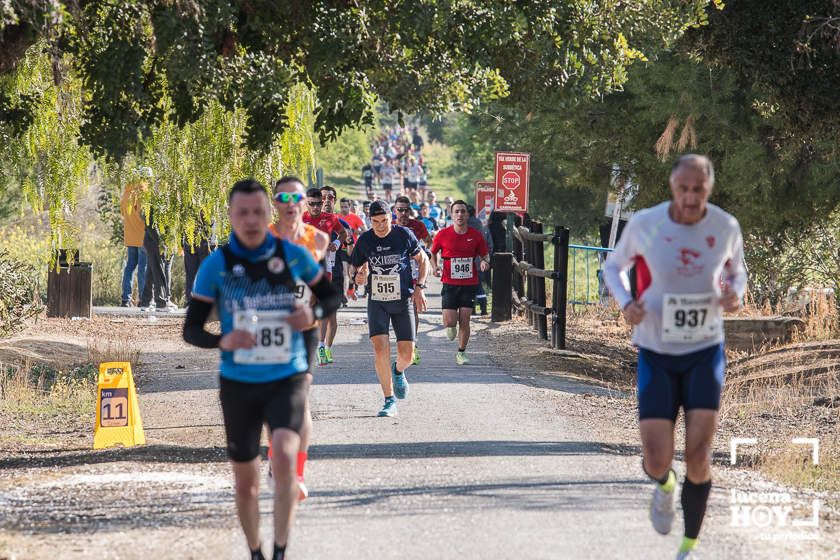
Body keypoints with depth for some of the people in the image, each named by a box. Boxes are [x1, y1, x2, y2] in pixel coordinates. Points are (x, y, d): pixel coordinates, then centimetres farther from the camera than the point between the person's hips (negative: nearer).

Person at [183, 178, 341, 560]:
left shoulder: (293, 256, -3)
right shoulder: (216, 265, -5)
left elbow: (330, 296, 13)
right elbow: (191, 329, 0)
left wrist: (314, 314, -10)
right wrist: (222, 341, -21)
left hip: (287, 379, -1)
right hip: (238, 384, 1)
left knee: (284, 456, -26)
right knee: (245, 480, 10)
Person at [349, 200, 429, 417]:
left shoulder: (404, 235, -6)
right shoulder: (365, 240, -3)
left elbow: (422, 260, 8)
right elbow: (354, 265, 11)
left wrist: (419, 287, -3)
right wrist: (358, 275, -13)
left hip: (403, 300, 0)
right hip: (377, 301, 0)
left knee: (407, 354, -2)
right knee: (380, 349, -16)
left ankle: (398, 371, 37)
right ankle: (390, 401, -5)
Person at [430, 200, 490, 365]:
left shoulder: (476, 235, -1)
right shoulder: (443, 235, -4)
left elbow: (485, 254, 11)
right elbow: (433, 252, 11)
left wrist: (485, 261, -12)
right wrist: (435, 266, -7)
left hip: (469, 284, 1)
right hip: (450, 283, -1)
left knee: (464, 320, -1)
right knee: (449, 321, -9)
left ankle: (461, 353, 15)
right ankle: (451, 327, 29)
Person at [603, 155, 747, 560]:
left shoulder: (726, 227, -8)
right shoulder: (644, 224, -13)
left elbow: (736, 272, 12)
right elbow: (613, 267, 6)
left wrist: (735, 295, -12)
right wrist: (626, 303, -15)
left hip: (705, 350, 1)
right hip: (656, 354, 0)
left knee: (698, 457, -12)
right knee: (657, 461, -8)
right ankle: (664, 485, 32)